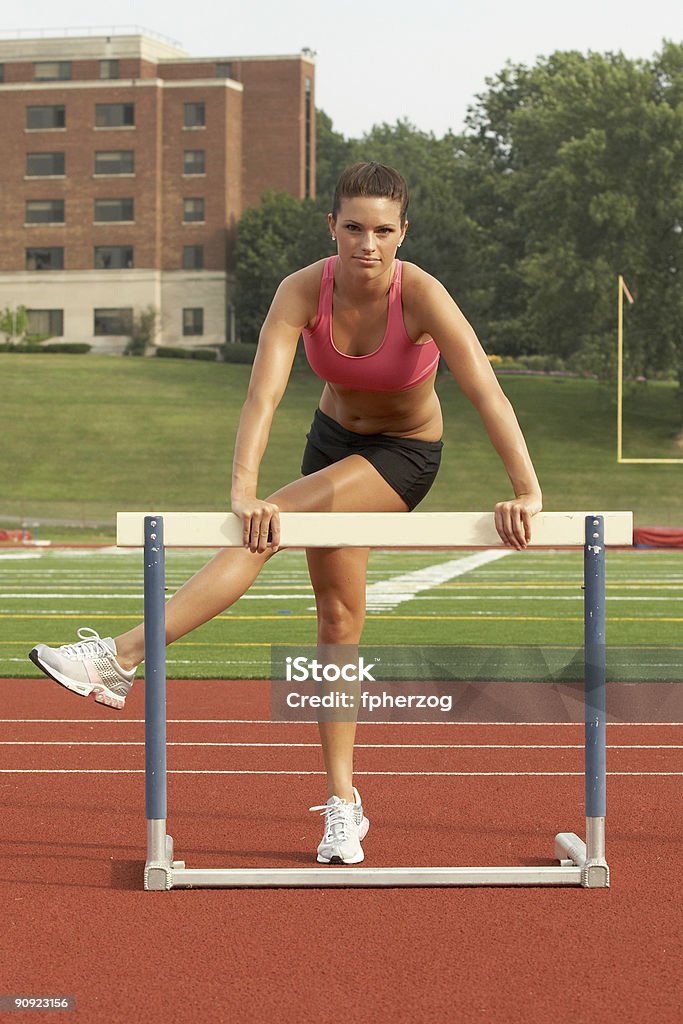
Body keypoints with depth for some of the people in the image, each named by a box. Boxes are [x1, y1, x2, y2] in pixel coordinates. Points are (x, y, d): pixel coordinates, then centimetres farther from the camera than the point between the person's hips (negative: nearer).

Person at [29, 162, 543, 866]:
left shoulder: (421, 297, -28)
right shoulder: (304, 292, -21)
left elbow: (487, 394, -35)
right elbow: (263, 393, -33)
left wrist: (527, 492, -45)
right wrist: (242, 488, -47)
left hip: (405, 455, -5)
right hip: (335, 434, 5)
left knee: (275, 528, -28)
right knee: (337, 616, 4)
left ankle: (119, 659, -33)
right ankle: (342, 803, 12)